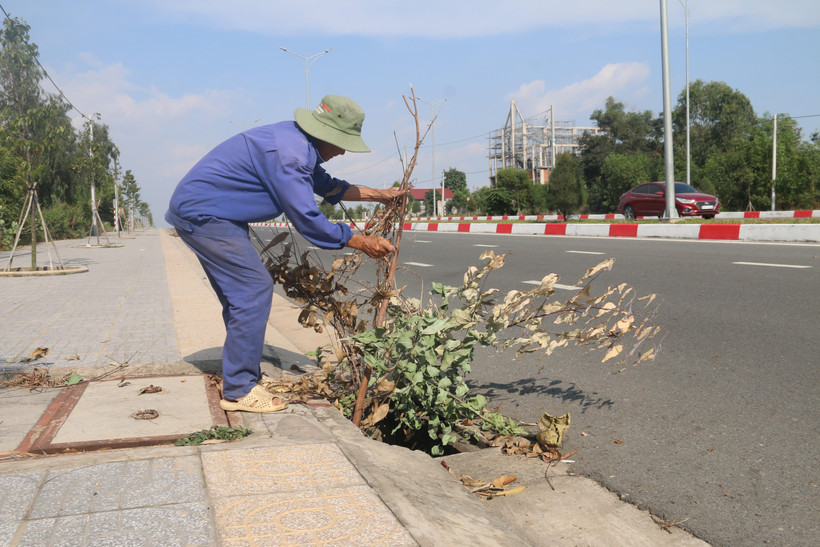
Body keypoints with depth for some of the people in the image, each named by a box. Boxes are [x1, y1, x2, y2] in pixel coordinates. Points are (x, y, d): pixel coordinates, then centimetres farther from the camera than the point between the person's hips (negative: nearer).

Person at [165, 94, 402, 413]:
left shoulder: (298, 144, 9)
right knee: (254, 289, -13)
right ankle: (239, 391, -7)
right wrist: (361, 242, -14)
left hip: (197, 210, 11)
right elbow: (307, 220, -22)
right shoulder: (288, 154, -24)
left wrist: (378, 195, 22)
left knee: (242, 294, 13)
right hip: (202, 215, -11)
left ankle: (243, 378, 22)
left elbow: (327, 186, 24)